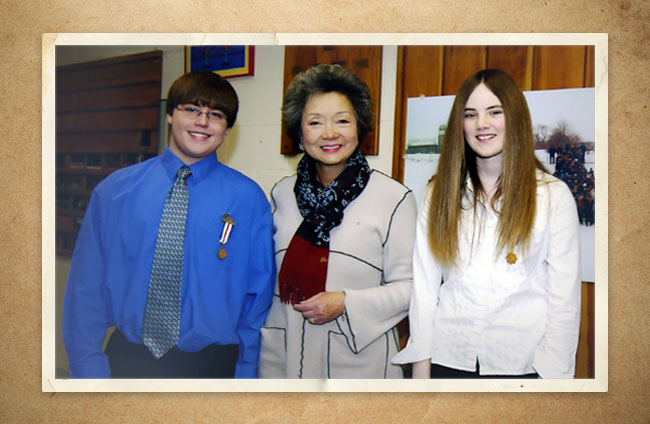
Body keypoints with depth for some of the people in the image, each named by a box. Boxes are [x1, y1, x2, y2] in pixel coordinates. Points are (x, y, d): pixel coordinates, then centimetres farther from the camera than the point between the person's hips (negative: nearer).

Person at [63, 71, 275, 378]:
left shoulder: (248, 198, -5)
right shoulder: (115, 190, -1)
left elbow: (258, 297, -3)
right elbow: (86, 285, -1)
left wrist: (245, 374, -6)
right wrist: (89, 369, -6)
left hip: (210, 363, -1)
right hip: (127, 358, 2)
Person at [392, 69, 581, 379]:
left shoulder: (554, 195, -2)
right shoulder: (439, 193, 4)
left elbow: (565, 298, -2)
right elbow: (423, 287, 1)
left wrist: (554, 371, -6)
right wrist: (421, 369, -1)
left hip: (522, 364, -1)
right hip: (449, 359, 2)